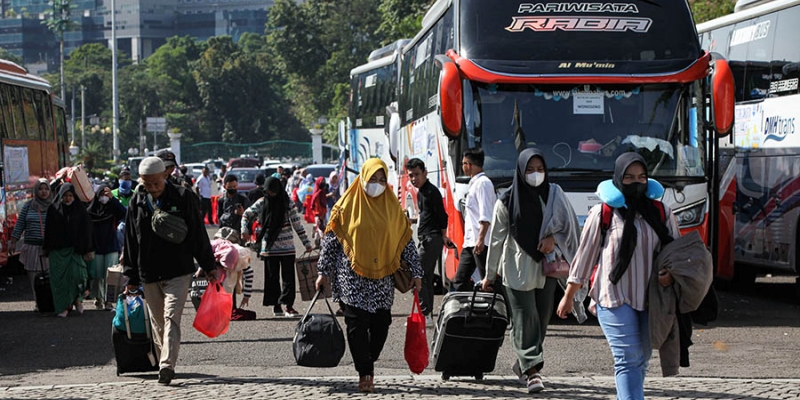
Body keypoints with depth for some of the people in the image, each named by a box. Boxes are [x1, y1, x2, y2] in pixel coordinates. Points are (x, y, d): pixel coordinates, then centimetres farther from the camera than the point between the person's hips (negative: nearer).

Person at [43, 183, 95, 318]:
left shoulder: (80, 209, 2)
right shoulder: (54, 209, 4)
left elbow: (86, 230, 2)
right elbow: (48, 230, 8)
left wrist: (88, 250, -3)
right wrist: (47, 249, 4)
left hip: (75, 249, -1)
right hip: (58, 250, 1)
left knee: (77, 274, -13)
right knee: (59, 277, -1)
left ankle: (77, 299, 12)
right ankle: (62, 307, 5)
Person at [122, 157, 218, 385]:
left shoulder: (182, 199, -3)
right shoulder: (137, 203, 5)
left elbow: (198, 235, 3)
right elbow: (130, 241, 11)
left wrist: (209, 266, 4)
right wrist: (131, 276, 10)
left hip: (178, 271, -4)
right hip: (148, 275, 4)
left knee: (171, 318, -15)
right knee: (157, 322, 9)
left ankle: (167, 366, -23)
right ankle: (165, 365, 19)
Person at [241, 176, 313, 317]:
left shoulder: (287, 203, -2)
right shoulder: (261, 203, 2)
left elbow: (297, 224, 0)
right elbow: (246, 215, 12)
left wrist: (306, 243, -1)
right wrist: (244, 230, -6)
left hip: (287, 247, -1)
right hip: (269, 246, 1)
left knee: (288, 276, -4)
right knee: (272, 277, 4)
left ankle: (289, 305, -4)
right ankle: (276, 306, 10)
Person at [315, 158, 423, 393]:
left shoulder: (392, 205, 7)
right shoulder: (347, 204, 0)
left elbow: (406, 240, 10)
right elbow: (330, 239, 2)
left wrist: (416, 272, 6)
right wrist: (324, 272, -2)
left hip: (382, 277, 2)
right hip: (353, 277, -2)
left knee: (381, 323, 0)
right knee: (357, 324, -5)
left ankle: (367, 363, 20)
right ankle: (365, 373, 0)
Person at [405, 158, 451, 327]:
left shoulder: (432, 191, -12)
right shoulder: (420, 192, 18)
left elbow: (442, 215, -14)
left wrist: (443, 236, -10)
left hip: (432, 239, -11)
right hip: (426, 239, 11)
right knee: (426, 279, 13)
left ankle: (425, 314, -15)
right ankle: (427, 316, 17)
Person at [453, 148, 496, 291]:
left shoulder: (483, 183, -10)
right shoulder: (474, 183, 20)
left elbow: (485, 216, -19)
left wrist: (481, 238, -26)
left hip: (481, 243, -11)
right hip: (469, 242, 11)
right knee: (460, 280, 9)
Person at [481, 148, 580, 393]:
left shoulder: (554, 194, 6)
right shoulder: (507, 201, -1)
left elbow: (568, 221, 4)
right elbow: (496, 239, 2)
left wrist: (553, 237, -16)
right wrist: (490, 274, 3)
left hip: (546, 269, 3)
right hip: (517, 269, -3)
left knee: (542, 318, 6)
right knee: (525, 318, -10)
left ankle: (525, 363, 21)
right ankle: (532, 370, -14)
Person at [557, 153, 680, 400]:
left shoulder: (661, 213, 10)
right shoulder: (602, 214, 1)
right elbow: (585, 256, 7)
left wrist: (671, 274, -6)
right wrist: (568, 296, 11)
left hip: (651, 298, 4)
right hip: (615, 299, -4)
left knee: (641, 360, 8)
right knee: (628, 359, -14)